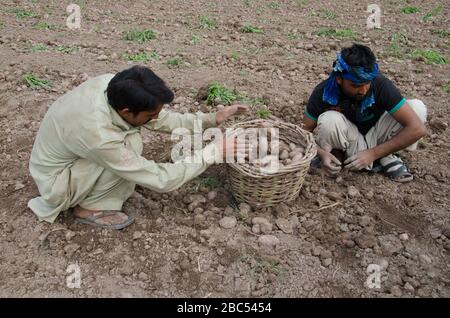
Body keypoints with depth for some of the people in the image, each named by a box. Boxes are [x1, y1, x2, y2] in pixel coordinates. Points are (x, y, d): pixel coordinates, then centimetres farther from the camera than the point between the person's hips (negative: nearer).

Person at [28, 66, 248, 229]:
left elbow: (160, 119, -5)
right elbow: (160, 180, -31)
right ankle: (89, 207, -4)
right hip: (55, 182, -8)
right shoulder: (99, 136, -39)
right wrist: (215, 150, -28)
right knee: (130, 144, -25)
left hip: (64, 153, 8)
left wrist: (210, 119, -11)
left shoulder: (113, 85, -20)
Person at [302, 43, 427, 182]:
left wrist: (373, 153, -30)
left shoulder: (381, 84, -26)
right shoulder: (323, 92, -25)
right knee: (329, 120, -34)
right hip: (350, 142, -1)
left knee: (417, 107, -22)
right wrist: (321, 153, -35)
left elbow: (418, 128, -28)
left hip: (375, 137, 1)